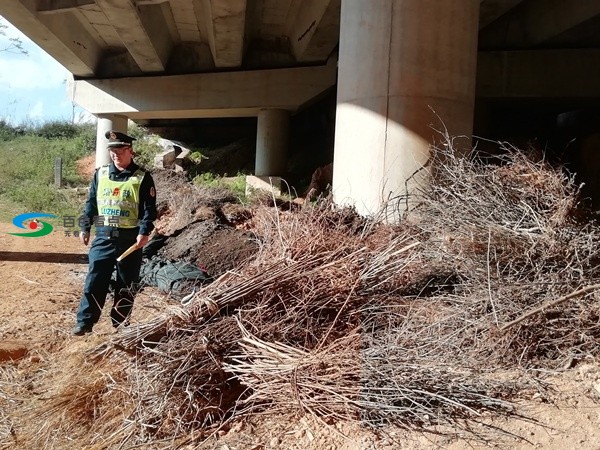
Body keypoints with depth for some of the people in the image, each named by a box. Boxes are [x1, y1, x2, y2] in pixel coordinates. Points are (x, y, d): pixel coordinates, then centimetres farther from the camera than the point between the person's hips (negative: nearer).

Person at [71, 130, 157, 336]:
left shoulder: (142, 178, -2)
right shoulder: (100, 174, 8)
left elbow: (149, 208, -5)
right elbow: (91, 202, 13)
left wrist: (144, 232, -16)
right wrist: (85, 227, 8)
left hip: (129, 238, -2)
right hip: (103, 236, 2)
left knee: (126, 284, 7)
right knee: (94, 280, 1)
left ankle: (120, 324, 19)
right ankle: (85, 321, 10)